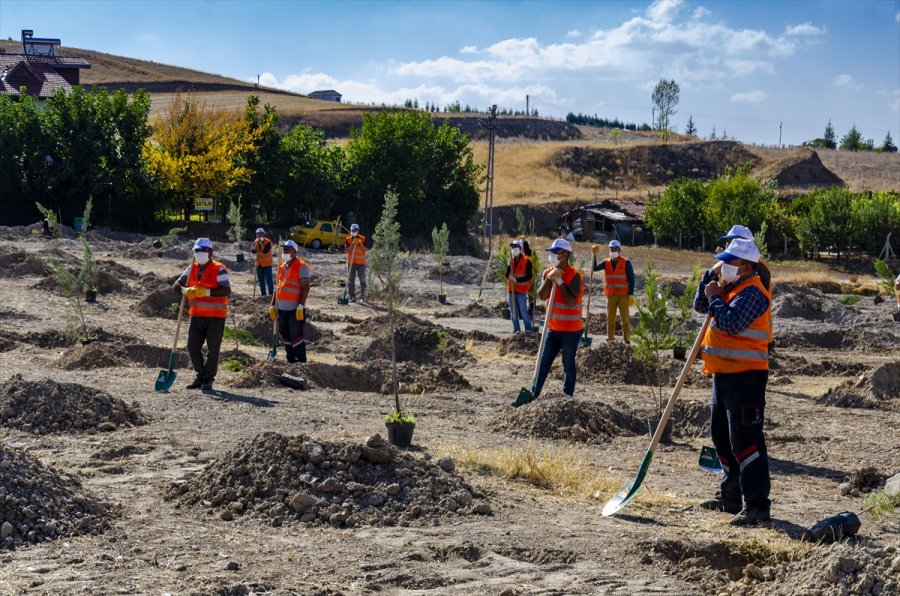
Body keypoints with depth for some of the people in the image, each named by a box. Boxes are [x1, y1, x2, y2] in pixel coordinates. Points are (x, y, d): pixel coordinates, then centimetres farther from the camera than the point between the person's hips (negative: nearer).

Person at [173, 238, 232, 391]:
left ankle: (208, 380, 10)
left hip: (215, 316, -6)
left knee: (213, 349, 1)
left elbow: (227, 291, -20)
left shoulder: (219, 269, -10)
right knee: (193, 347, 5)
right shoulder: (192, 269, 8)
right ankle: (201, 376, 21)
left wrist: (206, 292, -27)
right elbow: (176, 285, 9)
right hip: (197, 315, 6)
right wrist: (185, 290, -14)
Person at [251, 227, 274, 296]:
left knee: (268, 279, -7)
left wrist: (261, 243, -26)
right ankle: (263, 293, 20)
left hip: (267, 264, -6)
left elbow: (265, 251, -26)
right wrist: (257, 243, -17)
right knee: (261, 280, 12)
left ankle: (270, 293, -4)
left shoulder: (268, 242, -13)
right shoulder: (256, 241, 5)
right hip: (259, 264, 6)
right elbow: (253, 251, -6)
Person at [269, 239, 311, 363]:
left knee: (296, 336, -8)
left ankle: (301, 361, 0)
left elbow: (305, 288, -15)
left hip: (295, 309, -8)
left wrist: (301, 306, -21)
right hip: (282, 309, 8)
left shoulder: (301, 266, -10)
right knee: (285, 335, 12)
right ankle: (291, 360, 22)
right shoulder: (282, 267, 14)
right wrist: (273, 305, 16)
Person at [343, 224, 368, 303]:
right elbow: (346, 250, -6)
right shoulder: (348, 239, 3)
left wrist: (360, 243, -19)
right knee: (351, 281, 1)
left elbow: (364, 250, -6)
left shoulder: (363, 239, 1)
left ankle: (363, 296, 5)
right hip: (351, 263, 1)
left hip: (361, 263, -1)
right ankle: (352, 297, 5)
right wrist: (352, 243, -15)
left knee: (362, 280, 0)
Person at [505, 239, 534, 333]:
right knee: (513, 313, 10)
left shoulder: (526, 261, -8)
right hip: (511, 290, 6)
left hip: (521, 291, -6)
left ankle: (529, 331, 0)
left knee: (524, 313, -6)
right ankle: (516, 330, 18)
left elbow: (529, 276, -13)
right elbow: (507, 274, 9)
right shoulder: (511, 260, 10)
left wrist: (517, 280, -22)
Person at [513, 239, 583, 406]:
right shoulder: (548, 272, 6)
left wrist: (560, 281, -22)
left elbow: (571, 301, -25)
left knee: (568, 366, 4)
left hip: (570, 331, -6)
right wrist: (549, 278, -18)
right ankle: (533, 396, 10)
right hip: (553, 328, 6)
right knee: (543, 364, 6)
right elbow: (541, 296, -6)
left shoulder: (574, 276, -14)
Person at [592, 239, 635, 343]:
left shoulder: (626, 263, 0)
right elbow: (595, 268, -6)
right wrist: (594, 255, -14)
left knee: (625, 318, -3)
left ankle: (627, 338, -1)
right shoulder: (606, 262, 8)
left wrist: (631, 294, -7)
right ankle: (610, 337, 10)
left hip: (623, 295, -3)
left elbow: (631, 279, -1)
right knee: (610, 318, 4)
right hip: (611, 295, 3)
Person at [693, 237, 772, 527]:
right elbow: (700, 306, 18)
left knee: (745, 439, -12)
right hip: (724, 373, 11)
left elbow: (731, 323, -27)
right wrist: (711, 276, 6)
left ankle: (756, 505, -11)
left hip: (745, 375, -11)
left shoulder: (753, 292, -16)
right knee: (722, 435, 19)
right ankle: (731, 496, 31)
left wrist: (715, 298, -12)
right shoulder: (728, 287, 14)